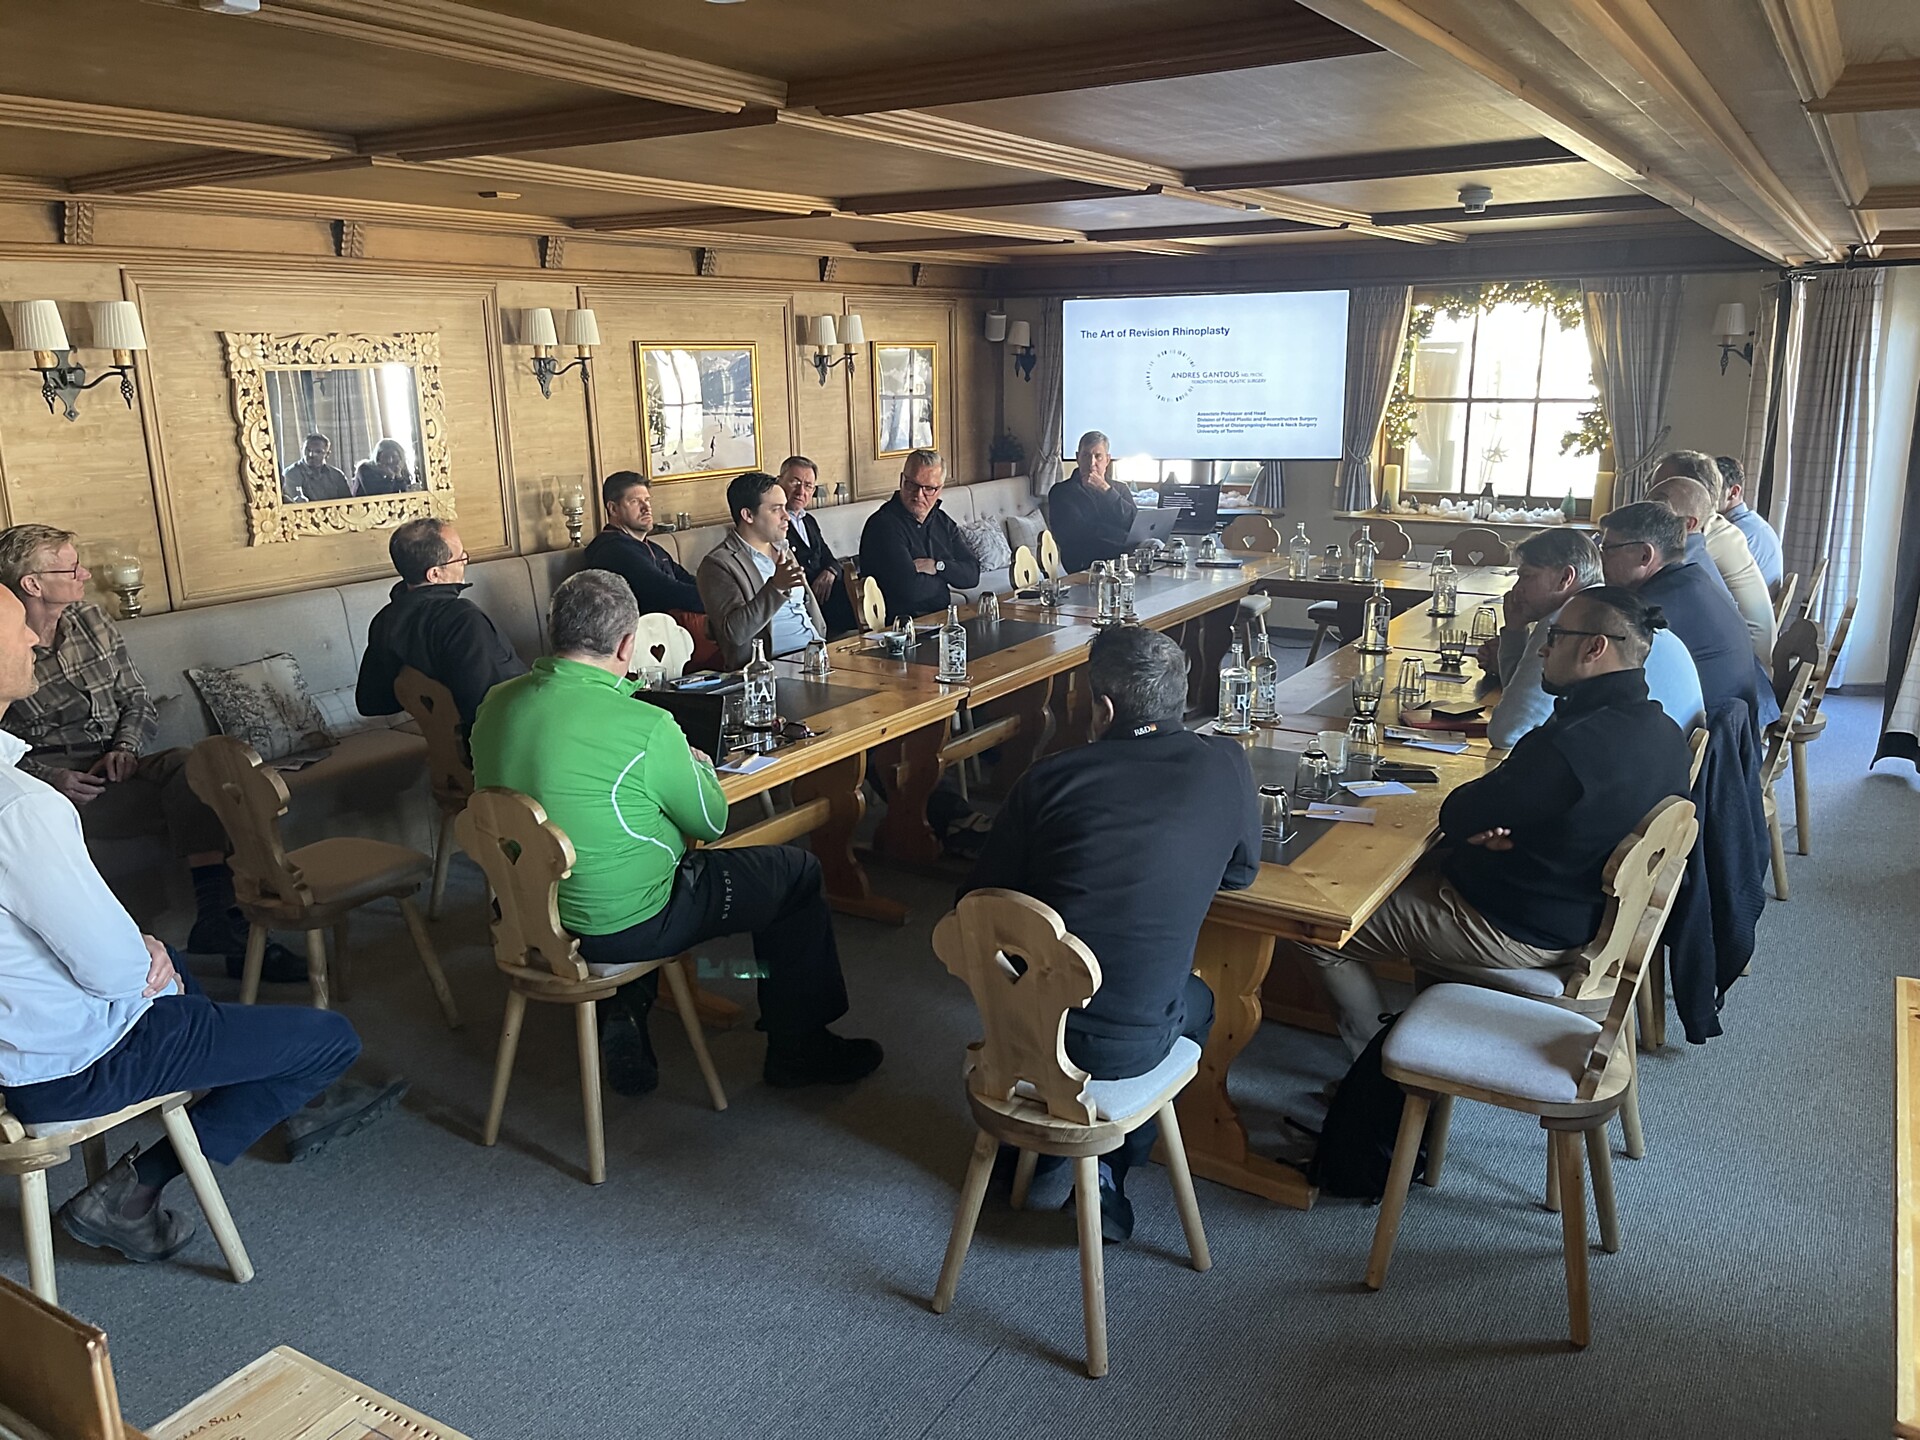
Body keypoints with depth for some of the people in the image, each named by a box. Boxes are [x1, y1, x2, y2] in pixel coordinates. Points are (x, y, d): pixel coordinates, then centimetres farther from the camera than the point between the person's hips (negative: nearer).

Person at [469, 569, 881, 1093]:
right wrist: (700, 765, 10)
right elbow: (712, 820, -10)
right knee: (799, 872, 9)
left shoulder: (496, 704, -5)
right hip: (624, 927, -7)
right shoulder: (646, 727, -25)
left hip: (531, 913, 7)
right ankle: (798, 1047, 24)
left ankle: (623, 1015, 23)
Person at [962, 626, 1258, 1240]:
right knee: (1198, 1001, 33)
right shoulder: (1224, 766, -4)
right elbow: (1241, 872, 13)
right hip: (1128, 1044, -1)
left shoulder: (1049, 777, -5)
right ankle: (1108, 1171, 26)